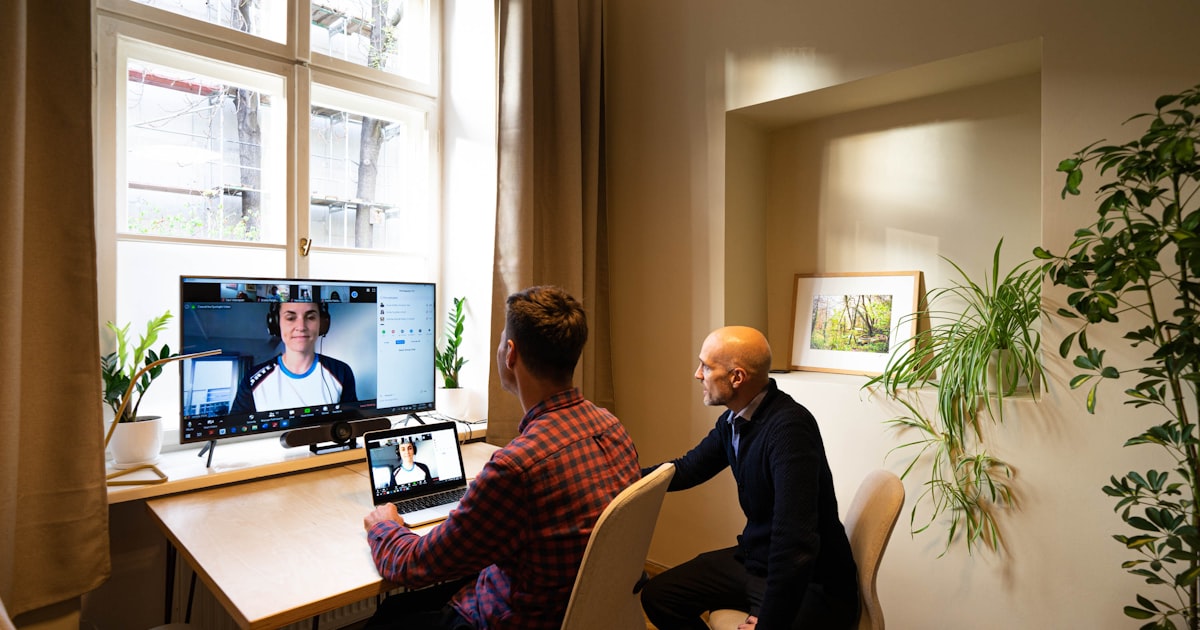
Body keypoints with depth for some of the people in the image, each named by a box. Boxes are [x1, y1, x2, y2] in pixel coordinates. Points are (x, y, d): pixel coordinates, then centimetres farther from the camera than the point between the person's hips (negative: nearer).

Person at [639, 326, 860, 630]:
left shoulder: (789, 427, -29)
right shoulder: (733, 420, -1)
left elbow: (796, 544, -33)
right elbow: (687, 469, 12)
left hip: (813, 584, -8)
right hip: (753, 560, 8)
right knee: (657, 595, 6)